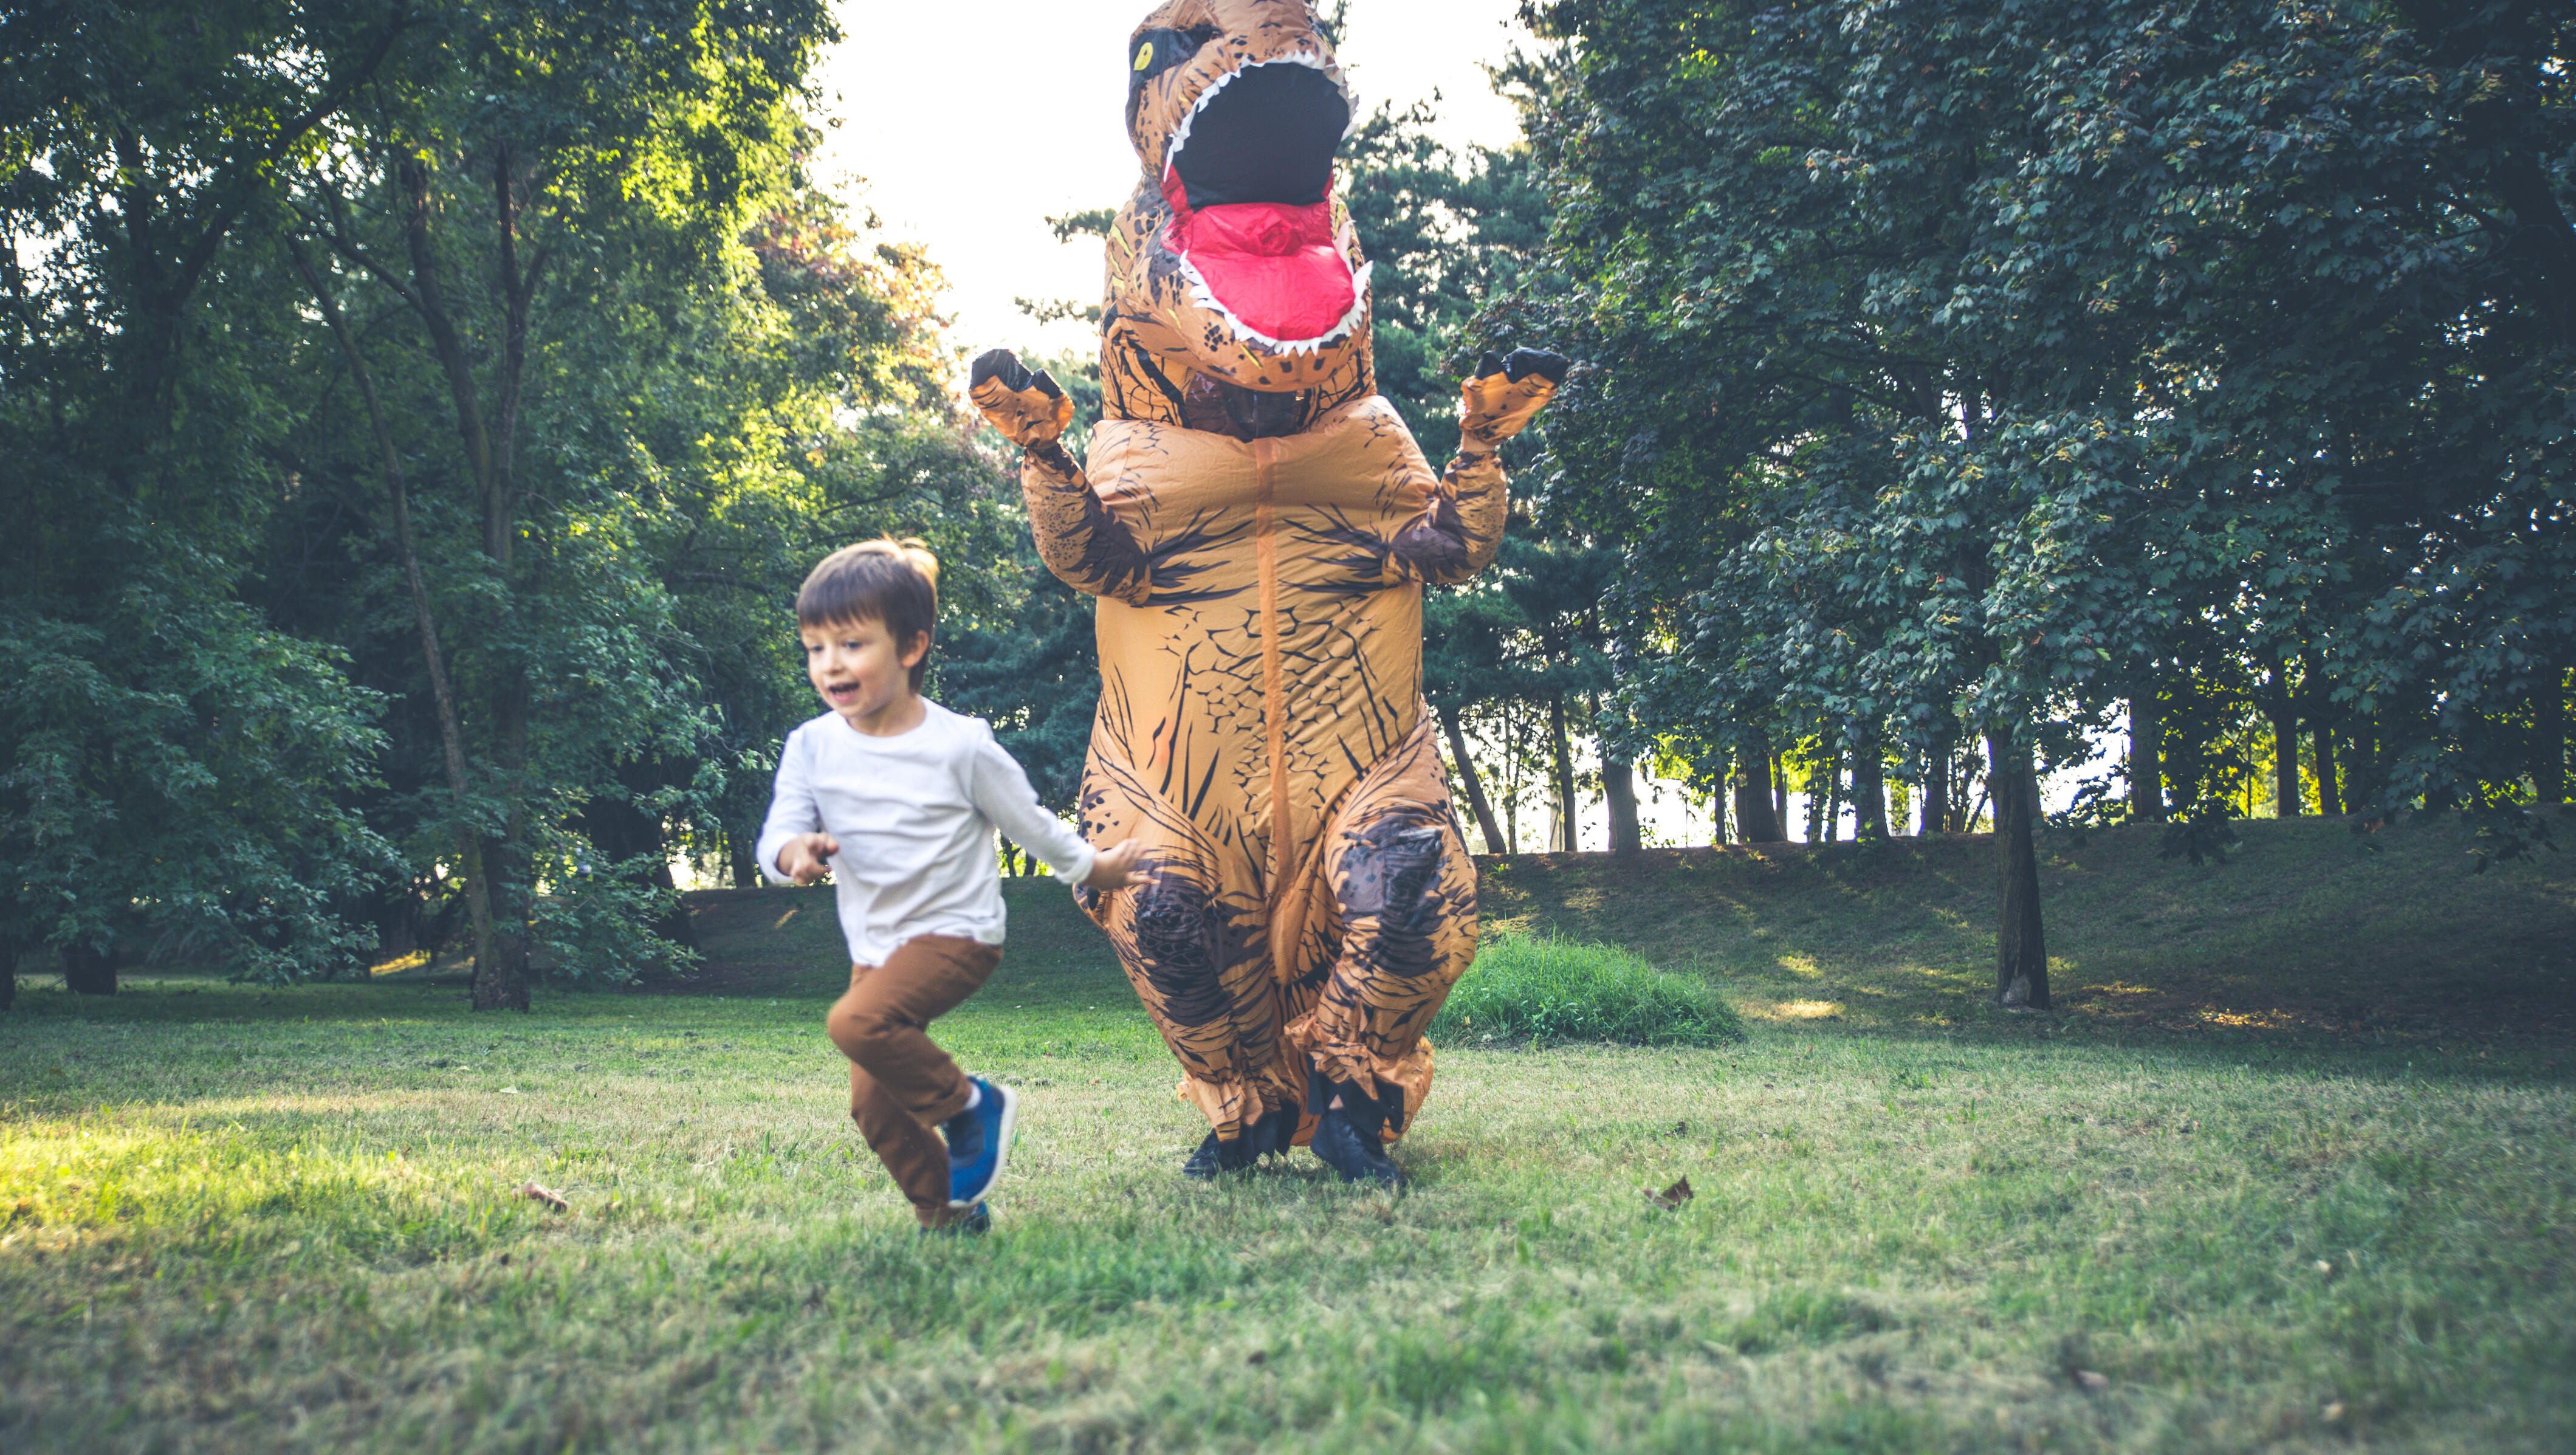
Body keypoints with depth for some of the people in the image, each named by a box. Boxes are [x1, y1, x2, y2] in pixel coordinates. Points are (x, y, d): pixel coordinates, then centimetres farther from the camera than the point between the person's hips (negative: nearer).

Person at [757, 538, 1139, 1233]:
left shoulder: (959, 745, -12)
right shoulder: (813, 746, -1)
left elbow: (1027, 820, 2)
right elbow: (779, 830, -5)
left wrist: (1090, 868, 12)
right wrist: (794, 852, -28)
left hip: (955, 934, -6)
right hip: (874, 946, 6)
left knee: (857, 1022, -30)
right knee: (872, 1104, 4)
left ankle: (969, 1103, -8)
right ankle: (946, 1211, 24)